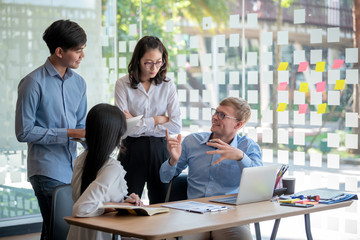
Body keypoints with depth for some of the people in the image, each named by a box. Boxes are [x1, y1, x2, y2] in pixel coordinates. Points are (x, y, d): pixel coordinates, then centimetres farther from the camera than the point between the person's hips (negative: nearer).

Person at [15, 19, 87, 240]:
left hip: (73, 170, 6)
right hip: (48, 172, -6)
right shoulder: (34, 83, -10)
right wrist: (67, 134, -16)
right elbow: (24, 132, -12)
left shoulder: (79, 83, 11)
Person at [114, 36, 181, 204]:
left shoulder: (168, 85, 4)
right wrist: (156, 120, -7)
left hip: (160, 150, 2)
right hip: (132, 150, -2)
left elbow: (176, 126, -5)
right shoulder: (123, 84, -4)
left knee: (161, 204, 7)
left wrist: (139, 125, -9)